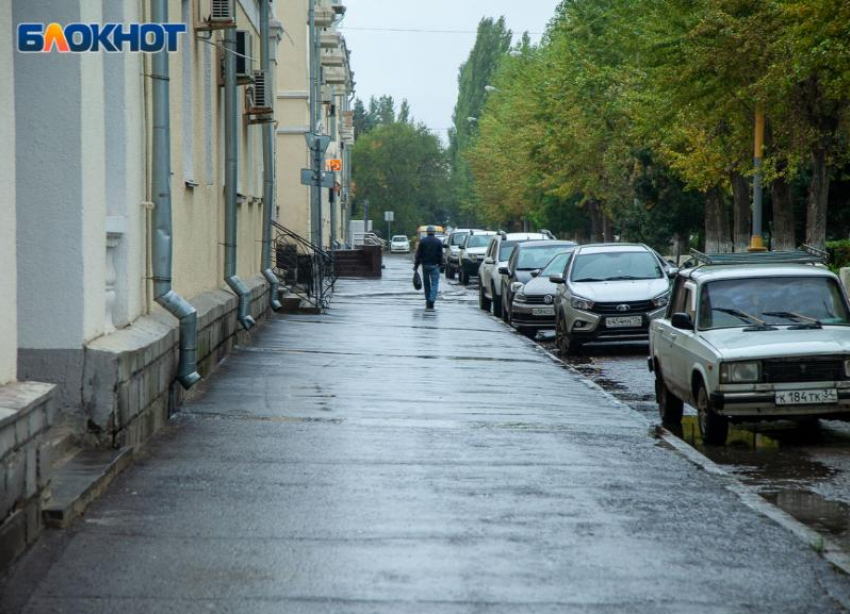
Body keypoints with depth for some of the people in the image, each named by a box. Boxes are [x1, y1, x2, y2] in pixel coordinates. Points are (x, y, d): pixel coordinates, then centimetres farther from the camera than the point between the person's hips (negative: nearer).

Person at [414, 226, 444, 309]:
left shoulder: (422, 241, 2)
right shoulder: (438, 242, -1)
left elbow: (418, 255, 1)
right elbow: (440, 255, -2)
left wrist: (416, 265, 4)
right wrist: (440, 264, 6)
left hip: (425, 265, 2)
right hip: (434, 265, -2)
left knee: (426, 283, 12)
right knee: (434, 283, -4)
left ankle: (428, 301, 16)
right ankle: (431, 300, -20)